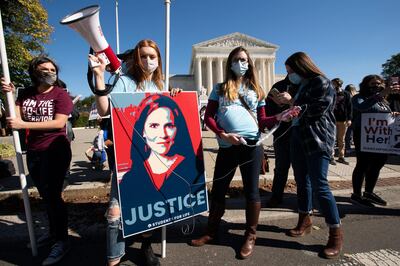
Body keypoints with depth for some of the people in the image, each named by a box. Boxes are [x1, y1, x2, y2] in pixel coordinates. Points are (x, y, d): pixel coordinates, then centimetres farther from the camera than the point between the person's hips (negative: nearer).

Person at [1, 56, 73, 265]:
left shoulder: (60, 95, -8)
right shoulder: (26, 94, 8)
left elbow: (59, 123, -19)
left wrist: (23, 125, -20)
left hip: (55, 151, -6)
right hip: (33, 152, 6)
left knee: (52, 195, -6)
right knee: (45, 195, 17)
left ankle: (62, 241, 9)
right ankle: (53, 232, 35)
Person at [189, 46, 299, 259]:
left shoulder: (256, 90, 15)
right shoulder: (220, 88, 12)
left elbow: (261, 120, 12)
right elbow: (208, 117, 4)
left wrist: (278, 117, -6)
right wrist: (224, 134, -9)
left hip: (251, 144, 0)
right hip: (227, 147, 1)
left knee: (251, 191, 6)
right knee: (217, 190, 10)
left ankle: (250, 236, 27)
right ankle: (211, 232, 32)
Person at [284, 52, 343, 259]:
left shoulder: (321, 82, -5)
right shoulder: (301, 85, 18)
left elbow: (316, 111, -17)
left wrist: (291, 103, -9)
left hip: (318, 139, -8)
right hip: (298, 137, 8)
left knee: (319, 186, -8)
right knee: (302, 181, 13)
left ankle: (336, 234, 8)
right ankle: (304, 222, 28)